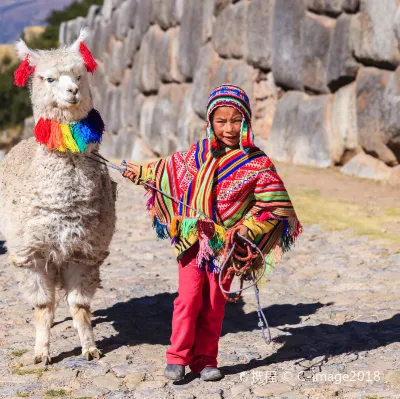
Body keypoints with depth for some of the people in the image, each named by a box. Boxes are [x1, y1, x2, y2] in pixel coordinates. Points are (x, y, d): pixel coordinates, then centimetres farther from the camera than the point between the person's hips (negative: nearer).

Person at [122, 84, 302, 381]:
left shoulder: (257, 164, -7)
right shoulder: (198, 153, 3)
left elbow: (276, 206, -7)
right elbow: (170, 169, 22)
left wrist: (247, 228, -14)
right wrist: (143, 173, 26)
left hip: (226, 246, -1)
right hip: (193, 240, 1)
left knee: (215, 303, 8)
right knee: (188, 299, -4)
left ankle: (205, 360, 18)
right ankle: (178, 358, 6)